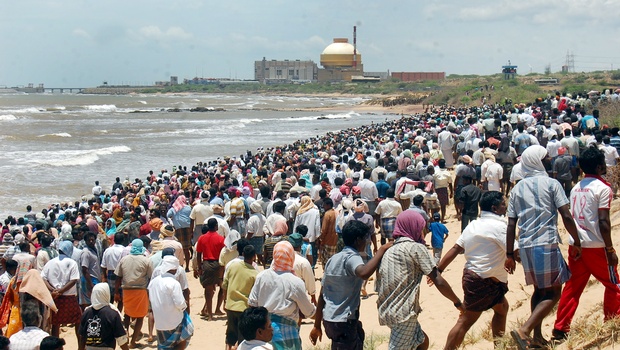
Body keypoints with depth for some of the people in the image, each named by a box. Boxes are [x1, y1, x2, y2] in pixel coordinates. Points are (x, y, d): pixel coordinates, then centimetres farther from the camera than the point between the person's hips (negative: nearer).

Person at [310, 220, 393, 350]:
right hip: (343, 322, -9)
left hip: (328, 319, 9)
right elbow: (364, 273, -38)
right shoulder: (352, 258, -13)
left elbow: (322, 295, 13)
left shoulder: (333, 259, 12)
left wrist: (317, 326, 17)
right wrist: (382, 250, -25)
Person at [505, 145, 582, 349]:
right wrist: (577, 243, 0)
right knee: (553, 293, 1)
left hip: (525, 246, 6)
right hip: (547, 244, -6)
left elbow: (511, 225, 7)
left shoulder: (517, 189, 11)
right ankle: (524, 330, -16)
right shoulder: (551, 184, -3)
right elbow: (566, 217, -9)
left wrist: (509, 254, 10)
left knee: (539, 290, 21)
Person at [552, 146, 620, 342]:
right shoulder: (603, 188, -11)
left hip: (576, 245, 7)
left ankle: (560, 329, 7)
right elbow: (603, 221, -16)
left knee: (573, 287, 10)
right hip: (596, 245, -6)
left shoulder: (576, 188, 11)